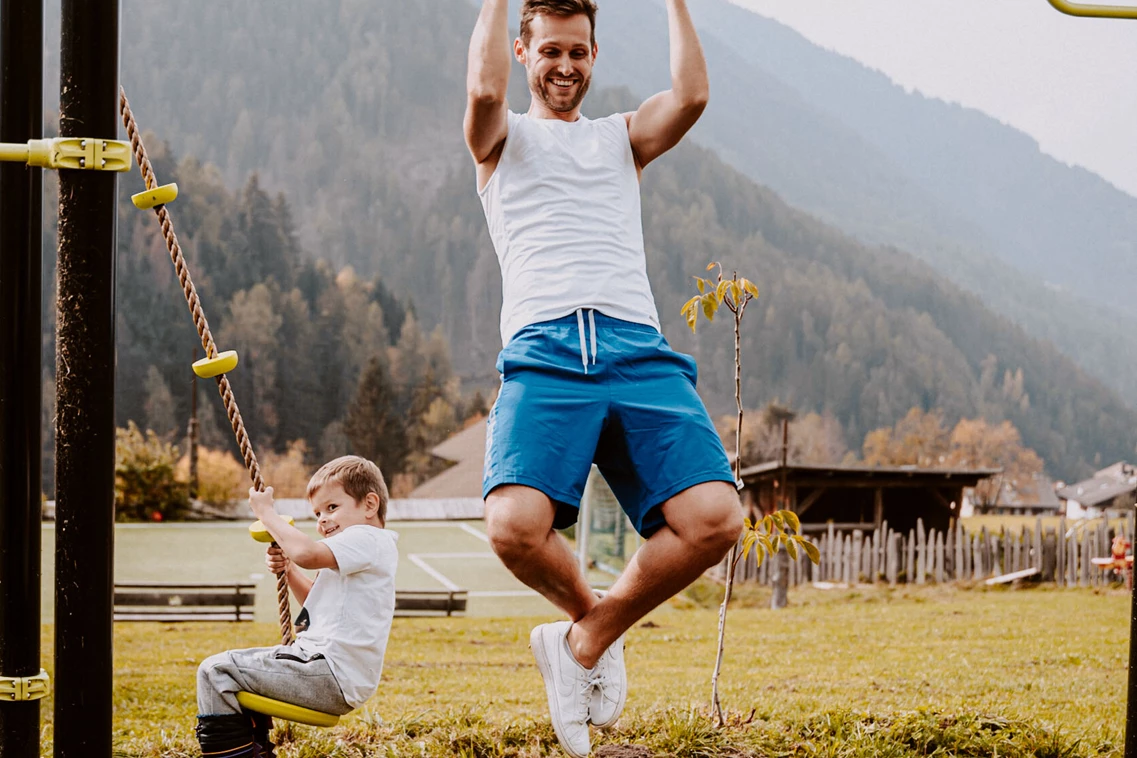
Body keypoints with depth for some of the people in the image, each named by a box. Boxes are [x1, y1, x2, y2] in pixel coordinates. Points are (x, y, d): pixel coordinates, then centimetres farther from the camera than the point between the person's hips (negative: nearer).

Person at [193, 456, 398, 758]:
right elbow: (315, 601, 33)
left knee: (216, 671, -13)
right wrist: (289, 571, 15)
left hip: (331, 679, -11)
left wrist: (266, 513, -15)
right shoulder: (356, 550, 22)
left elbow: (307, 553, -29)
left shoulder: (366, 539, -12)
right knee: (241, 667, 31)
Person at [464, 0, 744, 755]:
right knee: (516, 527, -29)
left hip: (639, 353, 3)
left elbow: (692, 95, 8)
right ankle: (589, 617, 6)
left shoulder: (621, 138, 28)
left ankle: (585, 640, 2)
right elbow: (485, 90, -4)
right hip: (544, 353, -2)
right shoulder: (504, 139, 21)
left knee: (714, 520, -21)